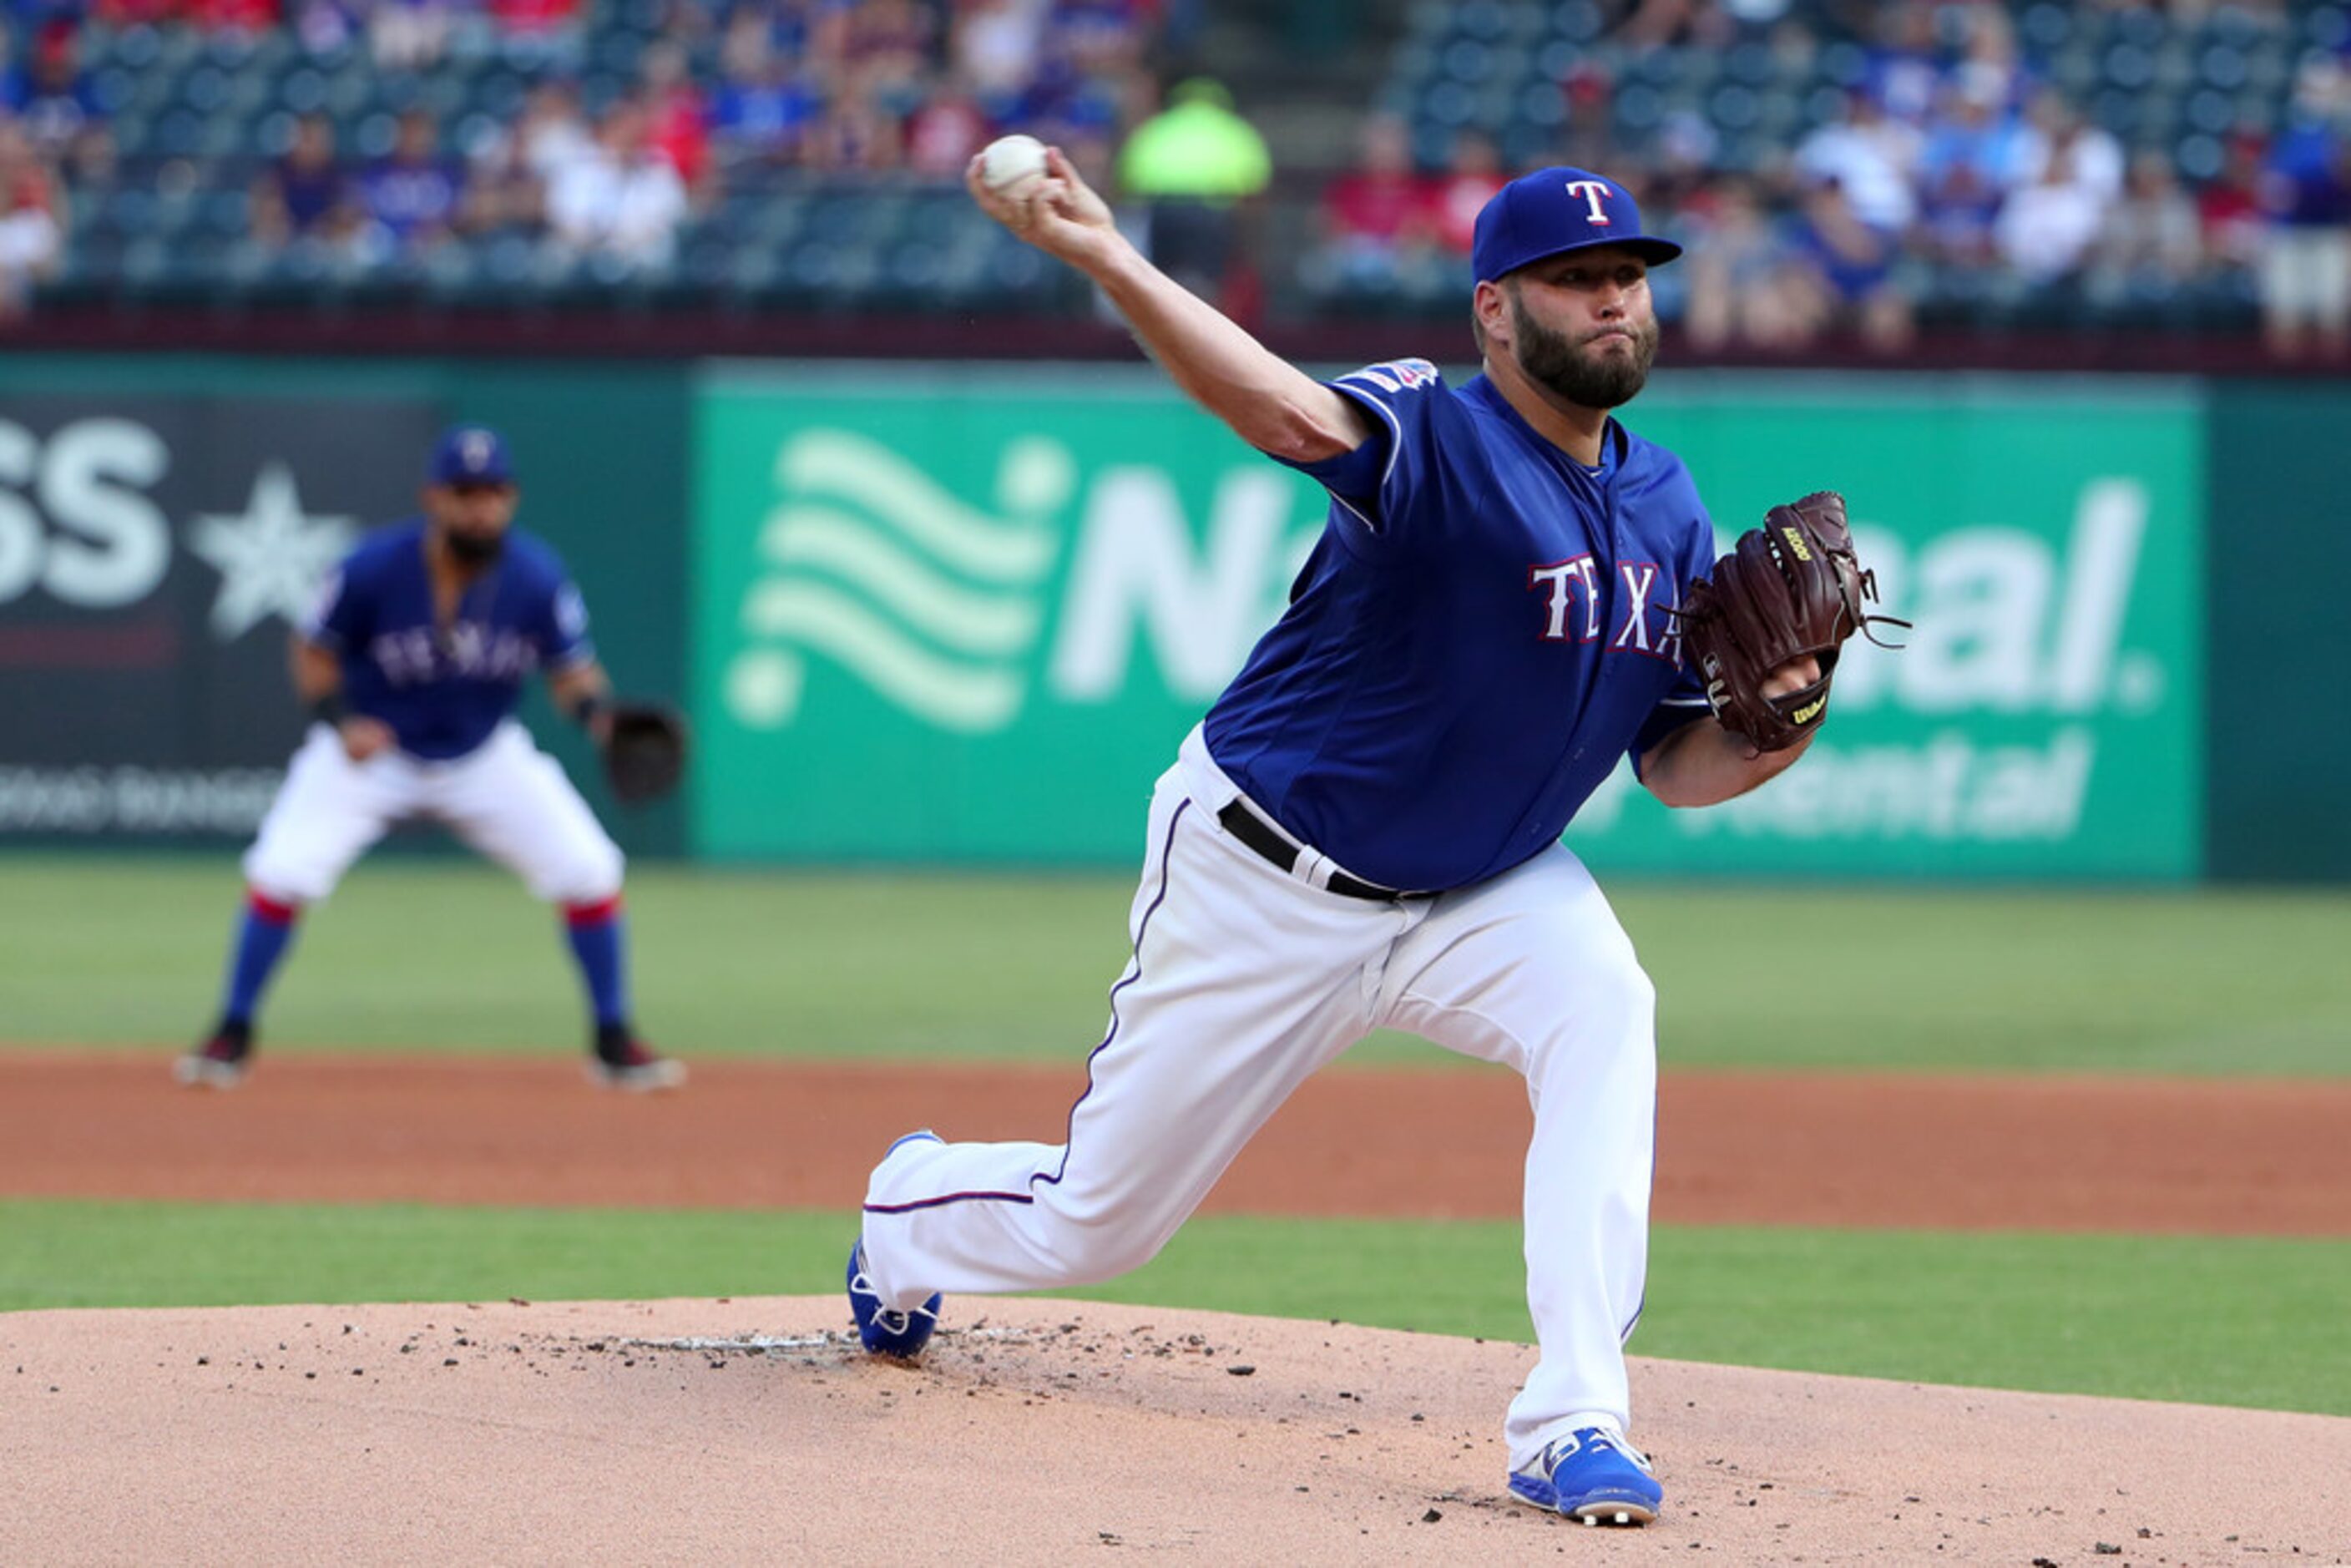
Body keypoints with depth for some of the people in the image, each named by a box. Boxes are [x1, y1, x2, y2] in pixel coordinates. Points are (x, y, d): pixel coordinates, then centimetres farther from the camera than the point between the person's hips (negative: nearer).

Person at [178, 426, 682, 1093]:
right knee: (281, 871, -18)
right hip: (370, 750, -2)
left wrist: (600, 711, -30)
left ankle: (615, 1043, 9)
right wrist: (343, 722, -27)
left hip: (484, 756, 2)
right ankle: (233, 1034, 1)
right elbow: (314, 652, -10)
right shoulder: (375, 568, -23)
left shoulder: (536, 579, -19)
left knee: (589, 873, -9)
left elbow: (570, 669, -8)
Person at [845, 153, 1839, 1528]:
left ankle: (1576, 1425, -29)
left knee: (1604, 1009, -29)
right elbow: (1294, 416, -46)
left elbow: (1675, 764, 4)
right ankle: (909, 1207, 45)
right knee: (1094, 1223, 7)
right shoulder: (1436, 436, -23)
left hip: (1483, 886, 5)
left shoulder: (1668, 513, -2)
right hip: (1269, 885, -5)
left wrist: (1759, 733, -20)